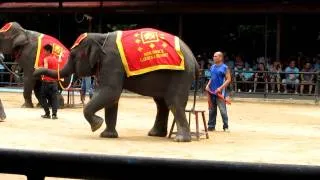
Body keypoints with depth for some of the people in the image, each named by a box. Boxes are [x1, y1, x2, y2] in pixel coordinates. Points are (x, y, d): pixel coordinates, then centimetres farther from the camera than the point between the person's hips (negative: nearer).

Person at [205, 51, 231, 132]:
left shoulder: (224, 68, -7)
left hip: (220, 92, -7)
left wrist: (220, 88, -18)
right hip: (212, 92, 7)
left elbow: (228, 79, -10)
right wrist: (208, 85, 6)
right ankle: (211, 126, 17)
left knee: (222, 110, -6)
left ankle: (226, 126, 2)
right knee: (212, 110, 11)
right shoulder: (212, 67, 13)